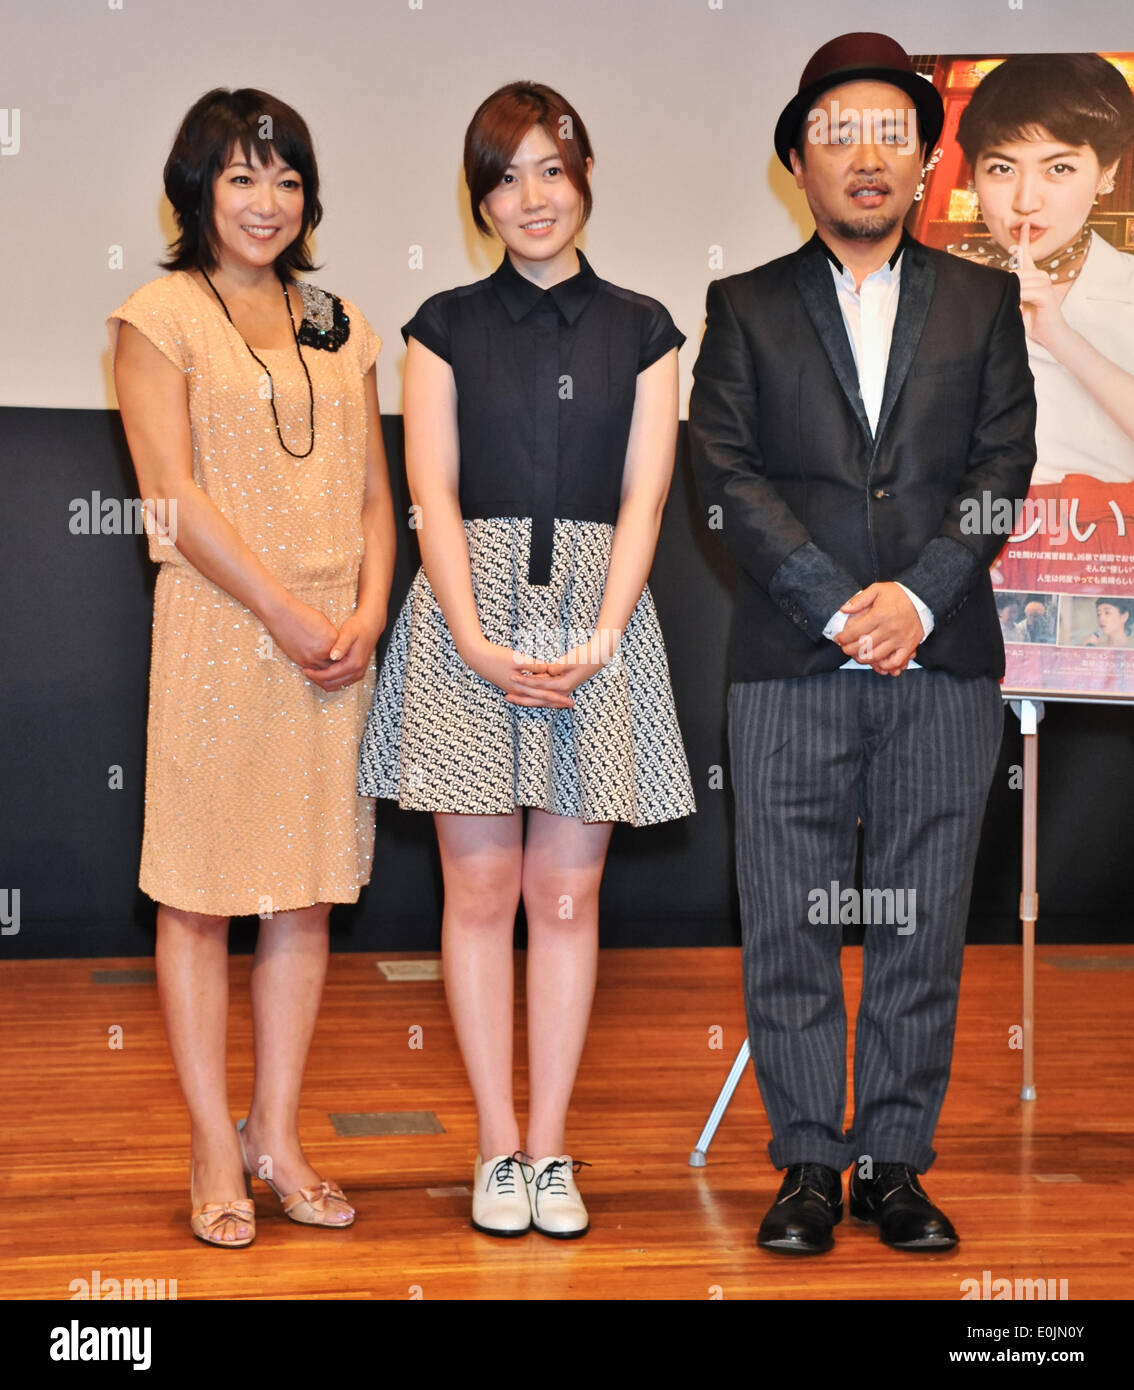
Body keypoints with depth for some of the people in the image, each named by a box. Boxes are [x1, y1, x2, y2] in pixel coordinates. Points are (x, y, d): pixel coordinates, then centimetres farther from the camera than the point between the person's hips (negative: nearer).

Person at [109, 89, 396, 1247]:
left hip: (334, 644, 5)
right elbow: (174, 492, -9)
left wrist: (367, 611, -4)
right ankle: (215, 1152, 9)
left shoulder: (337, 326, 15)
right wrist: (286, 612, -14)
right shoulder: (161, 319, 0)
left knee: (307, 894, 7)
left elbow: (372, 489, 12)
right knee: (200, 898, 1)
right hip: (215, 639, -4)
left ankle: (278, 1134, 18)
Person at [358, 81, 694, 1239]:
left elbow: (642, 500, 3)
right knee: (480, 888, 0)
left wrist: (598, 642, -10)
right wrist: (479, 641, -13)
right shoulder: (445, 326, 7)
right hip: (471, 612, 0)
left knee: (566, 894, 2)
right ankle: (498, 1148, 9)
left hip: (596, 617, 1)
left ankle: (550, 1149, 10)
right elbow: (433, 494, -1)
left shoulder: (639, 328, 9)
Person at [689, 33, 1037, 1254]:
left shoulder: (982, 302, 13)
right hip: (789, 664, -1)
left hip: (943, 662, 1)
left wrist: (918, 595, -10)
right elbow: (728, 474, -1)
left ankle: (896, 1163, 13)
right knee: (790, 928, 1)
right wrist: (838, 607, -11)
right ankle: (810, 1164, 11)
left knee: (921, 927, 4)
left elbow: (1005, 464, 4)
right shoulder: (746, 307, 9)